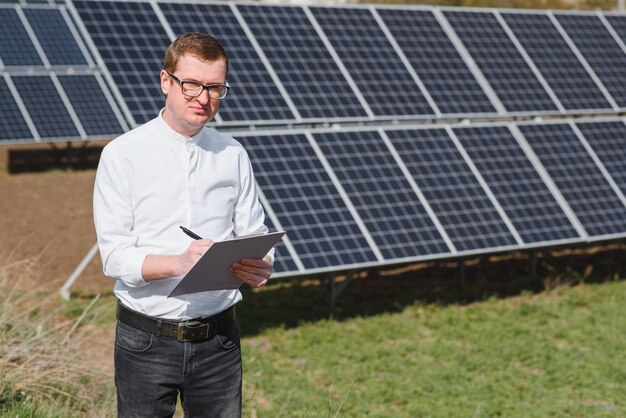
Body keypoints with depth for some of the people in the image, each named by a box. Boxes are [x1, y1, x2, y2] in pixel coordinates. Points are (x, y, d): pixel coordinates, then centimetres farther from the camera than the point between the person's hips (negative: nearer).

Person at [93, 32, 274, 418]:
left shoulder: (233, 155, 8)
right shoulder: (123, 155, -5)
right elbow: (115, 256, -10)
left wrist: (259, 267, -15)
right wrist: (179, 263, -27)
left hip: (218, 338, 3)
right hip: (147, 340, -3)